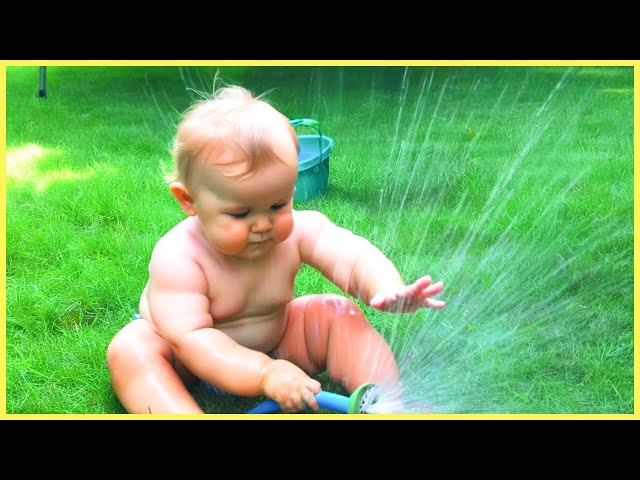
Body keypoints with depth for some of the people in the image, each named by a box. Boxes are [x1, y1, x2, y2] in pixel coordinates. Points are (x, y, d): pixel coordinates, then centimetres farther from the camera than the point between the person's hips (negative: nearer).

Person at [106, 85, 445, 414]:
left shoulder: (299, 230, -22)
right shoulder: (178, 258, -33)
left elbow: (353, 257, -31)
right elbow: (189, 338, -39)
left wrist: (387, 289, -54)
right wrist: (265, 374, -51)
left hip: (274, 337, 3)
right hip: (198, 360, -2)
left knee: (339, 314, -14)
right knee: (130, 348, -30)